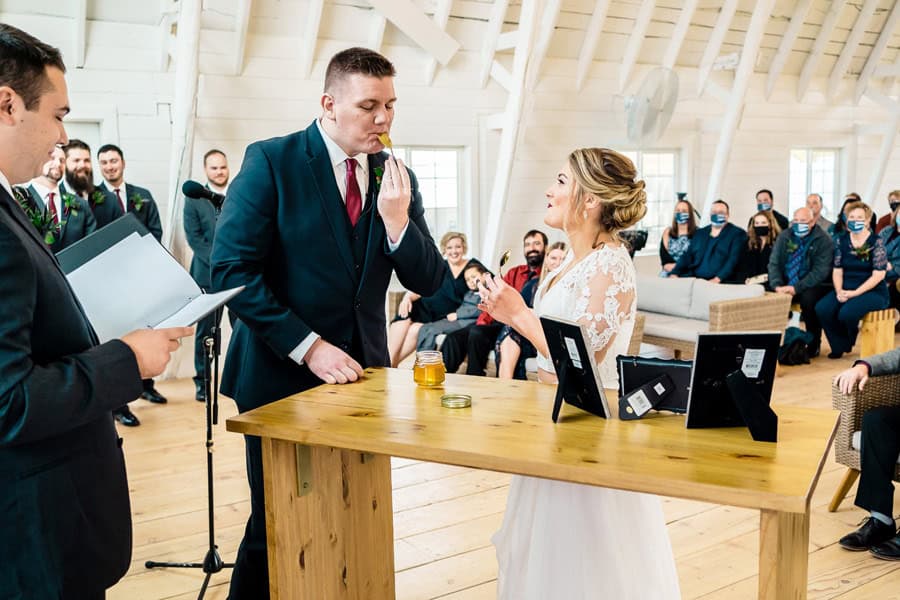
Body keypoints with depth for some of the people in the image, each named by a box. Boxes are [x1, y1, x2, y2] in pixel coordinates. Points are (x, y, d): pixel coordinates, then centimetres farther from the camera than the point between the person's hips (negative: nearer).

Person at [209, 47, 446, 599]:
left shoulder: (397, 179, 4)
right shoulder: (270, 161, -9)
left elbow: (429, 282, 1)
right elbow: (232, 271, -15)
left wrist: (398, 219, -16)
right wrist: (308, 347, -19)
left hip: (360, 370, 4)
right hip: (283, 374, -4)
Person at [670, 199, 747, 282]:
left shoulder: (738, 234, 6)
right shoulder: (699, 233, 22)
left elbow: (733, 260, -7)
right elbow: (687, 256, 15)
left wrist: (718, 279, -22)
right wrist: (674, 273, -4)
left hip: (720, 282, -4)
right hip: (694, 280, 5)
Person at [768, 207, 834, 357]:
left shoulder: (823, 240, -7)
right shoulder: (785, 237, 7)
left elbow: (820, 271, -15)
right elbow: (774, 263, 1)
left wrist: (796, 288, -25)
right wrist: (778, 286, -18)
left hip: (812, 286, -4)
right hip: (786, 285, 4)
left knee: (808, 298, -34)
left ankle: (813, 344, -14)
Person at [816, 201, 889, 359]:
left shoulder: (876, 242, -5)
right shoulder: (841, 240, 8)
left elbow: (878, 274, -11)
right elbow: (837, 270, 6)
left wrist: (855, 293, -19)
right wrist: (839, 291, -12)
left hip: (873, 291, -4)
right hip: (846, 289, 4)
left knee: (847, 313, -31)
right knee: (822, 309, -23)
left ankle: (849, 343, 5)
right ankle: (839, 346, 1)